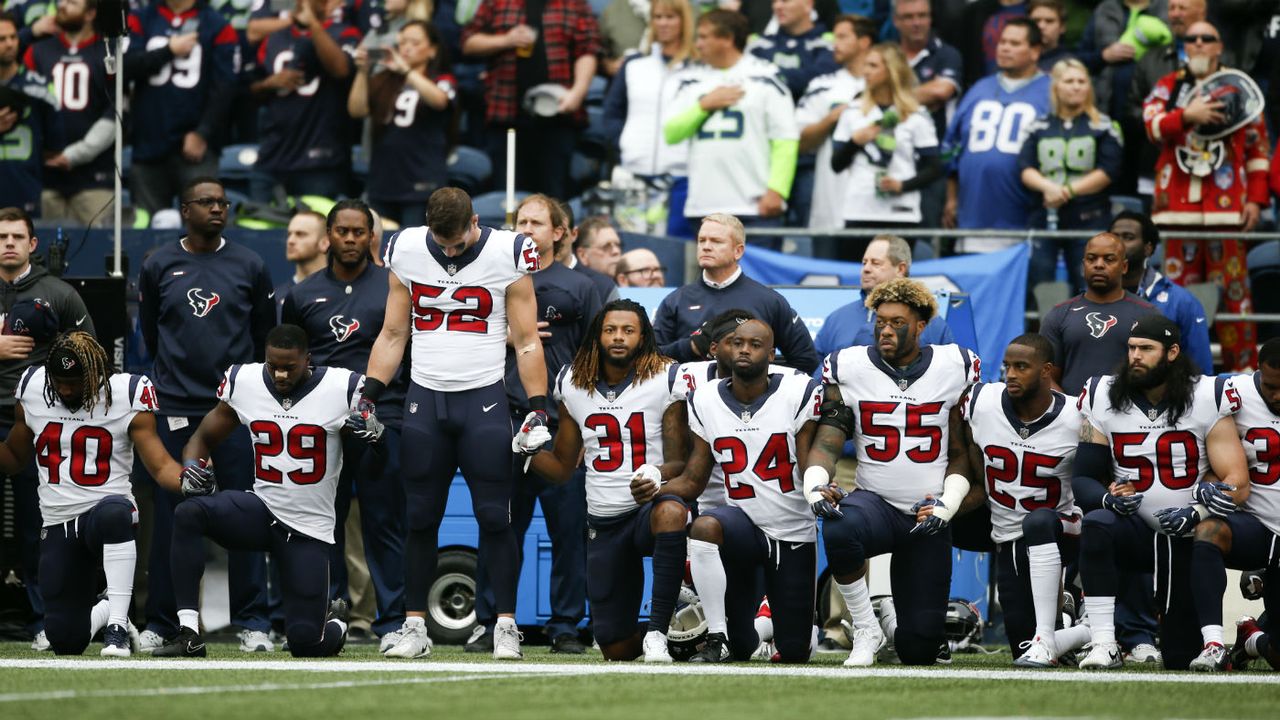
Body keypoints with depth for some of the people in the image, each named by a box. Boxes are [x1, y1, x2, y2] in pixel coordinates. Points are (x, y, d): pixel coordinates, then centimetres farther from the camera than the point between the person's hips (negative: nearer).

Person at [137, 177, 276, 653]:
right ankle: (160, 623, 8)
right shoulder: (158, 266, 5)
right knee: (169, 517, 1)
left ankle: (253, 623, 1)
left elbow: (265, 336, 14)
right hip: (175, 410, 0)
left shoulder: (249, 266, 5)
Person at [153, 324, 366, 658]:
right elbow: (203, 438, 10)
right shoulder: (243, 383, -2)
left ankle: (334, 622, 34)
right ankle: (189, 635, -27)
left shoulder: (341, 389, -10)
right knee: (188, 514, -29)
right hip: (261, 509, 2)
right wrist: (192, 465, -13)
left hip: (309, 528, -2)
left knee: (305, 643, -7)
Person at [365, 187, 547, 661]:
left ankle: (506, 628, -1)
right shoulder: (406, 253, 4)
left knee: (494, 517, -6)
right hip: (425, 399, 3)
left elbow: (526, 343, 0)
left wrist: (538, 410, -6)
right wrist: (369, 398, 3)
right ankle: (414, 628, 9)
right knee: (420, 519, 4)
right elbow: (393, 336, 11)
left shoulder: (507, 255, -5)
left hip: (484, 399, -3)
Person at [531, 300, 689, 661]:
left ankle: (658, 631, -34)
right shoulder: (573, 384, 7)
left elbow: (680, 462, -9)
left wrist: (657, 475, -32)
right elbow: (561, 468, 15)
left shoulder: (665, 381, -6)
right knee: (617, 649, 0)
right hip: (603, 522, 4)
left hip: (651, 503, -4)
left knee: (670, 512, -44)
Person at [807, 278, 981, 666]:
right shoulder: (849, 368, 0)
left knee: (919, 651, -1)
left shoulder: (954, 368, 1)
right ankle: (866, 630, -18)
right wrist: (815, 486, -26)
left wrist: (948, 504, -9)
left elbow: (962, 453, 6)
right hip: (876, 500, -1)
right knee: (838, 529, -41)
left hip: (928, 517, 1)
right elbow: (827, 441, -6)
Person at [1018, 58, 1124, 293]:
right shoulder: (1039, 128, 11)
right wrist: (1048, 186, -18)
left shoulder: (1103, 127, 4)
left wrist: (1068, 190, -12)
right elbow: (1025, 169, 3)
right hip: (1044, 218, 2)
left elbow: (1108, 171, -5)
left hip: (1088, 219, -2)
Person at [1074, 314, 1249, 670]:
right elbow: (1082, 478, -1)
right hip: (1135, 530, 1)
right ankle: (1103, 644, -30)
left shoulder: (1207, 399, -9)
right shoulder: (1104, 400, -3)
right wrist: (1107, 497, -24)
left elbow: (1238, 483, -11)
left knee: (1181, 659, 2)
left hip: (1187, 539, -1)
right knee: (1096, 524, -35)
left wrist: (1197, 512, -28)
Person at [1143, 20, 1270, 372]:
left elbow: (1258, 148, 9)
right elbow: (1153, 124, -6)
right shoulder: (1168, 87, 12)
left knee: (1232, 289, -5)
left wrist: (1256, 198, 1)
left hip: (1226, 205, -1)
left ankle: (1242, 366, -3)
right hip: (1179, 205, 1)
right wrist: (1187, 115, -22)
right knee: (1180, 283, 3)